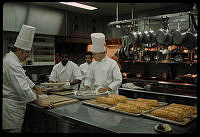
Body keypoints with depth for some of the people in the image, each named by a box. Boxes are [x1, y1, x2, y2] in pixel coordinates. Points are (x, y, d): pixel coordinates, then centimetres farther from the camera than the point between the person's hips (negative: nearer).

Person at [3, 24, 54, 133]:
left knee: (15, 129, 19)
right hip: (12, 107, -10)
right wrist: (40, 103, -22)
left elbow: (24, 78, 24)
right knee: (14, 129, 1)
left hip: (12, 105, 10)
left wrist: (36, 89, 29)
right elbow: (23, 89, -28)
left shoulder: (10, 59, 12)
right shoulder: (12, 64, -23)